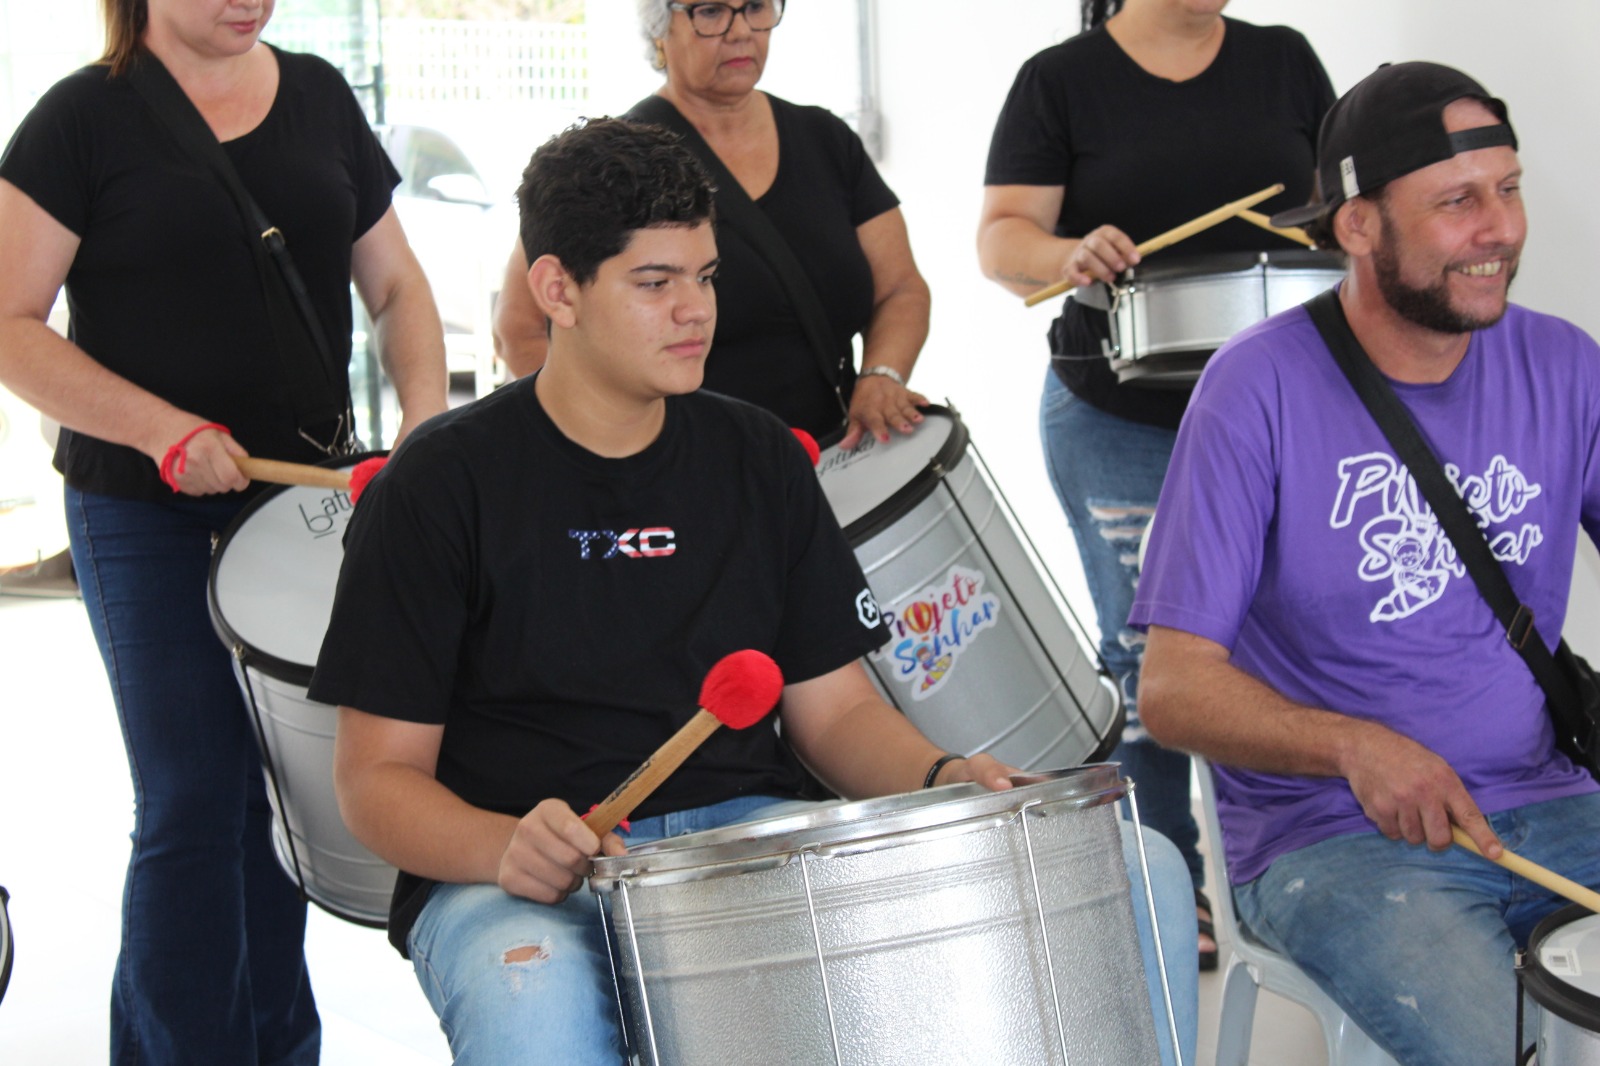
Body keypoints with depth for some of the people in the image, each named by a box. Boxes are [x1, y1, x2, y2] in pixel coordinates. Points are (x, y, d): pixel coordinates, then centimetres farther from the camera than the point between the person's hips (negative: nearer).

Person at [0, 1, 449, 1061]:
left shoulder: (319, 96, 8)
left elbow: (397, 287, 13)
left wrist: (427, 427, -5)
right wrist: (166, 431, -22)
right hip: (148, 520, -4)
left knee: (276, 793, 13)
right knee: (195, 804, -4)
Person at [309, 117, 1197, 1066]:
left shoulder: (759, 459, 13)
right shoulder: (447, 482, -2)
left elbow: (835, 706, 15)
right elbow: (379, 774, -3)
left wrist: (940, 777, -7)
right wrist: (510, 848, -23)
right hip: (536, 882, -4)